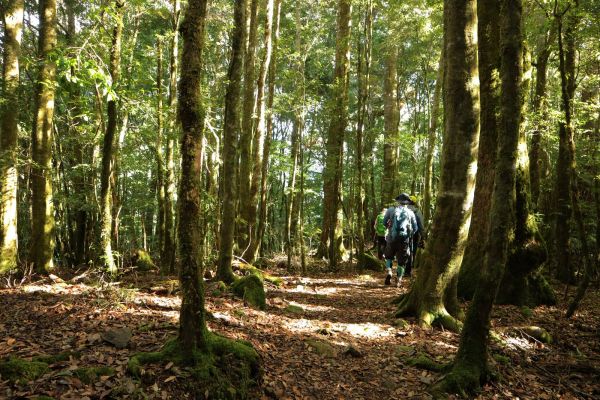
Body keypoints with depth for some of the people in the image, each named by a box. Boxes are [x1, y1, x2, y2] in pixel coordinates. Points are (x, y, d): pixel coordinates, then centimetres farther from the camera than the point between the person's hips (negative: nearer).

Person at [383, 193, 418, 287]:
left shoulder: (391, 210, 1)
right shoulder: (410, 213, 4)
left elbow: (384, 222, 6)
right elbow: (415, 228, 7)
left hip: (392, 238, 0)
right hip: (404, 239, 0)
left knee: (389, 256, 22)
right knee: (402, 260, 10)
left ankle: (389, 272, 3)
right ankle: (398, 280, 10)